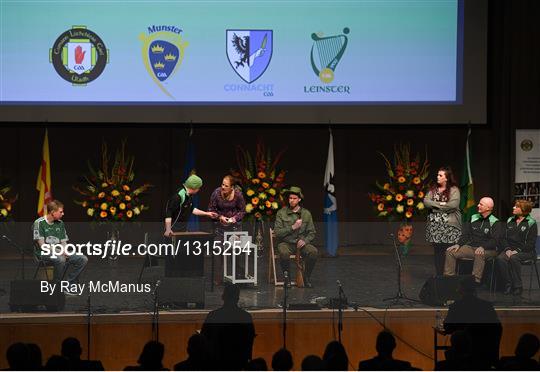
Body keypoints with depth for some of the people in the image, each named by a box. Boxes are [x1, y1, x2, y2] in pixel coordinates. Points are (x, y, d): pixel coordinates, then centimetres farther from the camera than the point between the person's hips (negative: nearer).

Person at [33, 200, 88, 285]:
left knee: (83, 259, -12)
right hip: (45, 253, -7)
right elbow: (42, 244, -12)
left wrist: (64, 251, -9)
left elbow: (63, 242, 15)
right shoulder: (39, 223, -6)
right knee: (60, 259, -39)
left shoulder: (60, 223, 15)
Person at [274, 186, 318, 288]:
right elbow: (277, 232, -8)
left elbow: (312, 233, 8)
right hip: (286, 243, -2)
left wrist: (305, 240, -12)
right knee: (284, 253, -37)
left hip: (301, 242, 2)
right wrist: (293, 227, -16)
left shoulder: (306, 213, 6)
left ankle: (307, 277, -8)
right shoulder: (281, 213, -1)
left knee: (314, 252, -28)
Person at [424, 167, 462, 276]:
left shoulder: (454, 190, -2)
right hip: (435, 225, 5)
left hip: (449, 225, -5)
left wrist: (435, 206, -6)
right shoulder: (433, 189, 14)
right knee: (437, 251, 4)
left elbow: (453, 205, -16)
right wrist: (441, 204, -10)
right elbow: (426, 201, 2)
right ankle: (438, 275, 9)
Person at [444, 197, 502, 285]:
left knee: (479, 254, -41)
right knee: (450, 252, -11)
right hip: (471, 247, 6)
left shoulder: (495, 223, -3)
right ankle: (448, 277, -9)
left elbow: (495, 241, -13)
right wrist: (458, 244, -3)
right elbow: (466, 234, 14)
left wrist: (483, 247, -29)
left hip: (487, 250, -6)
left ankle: (476, 280, -41)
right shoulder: (473, 218, 15)